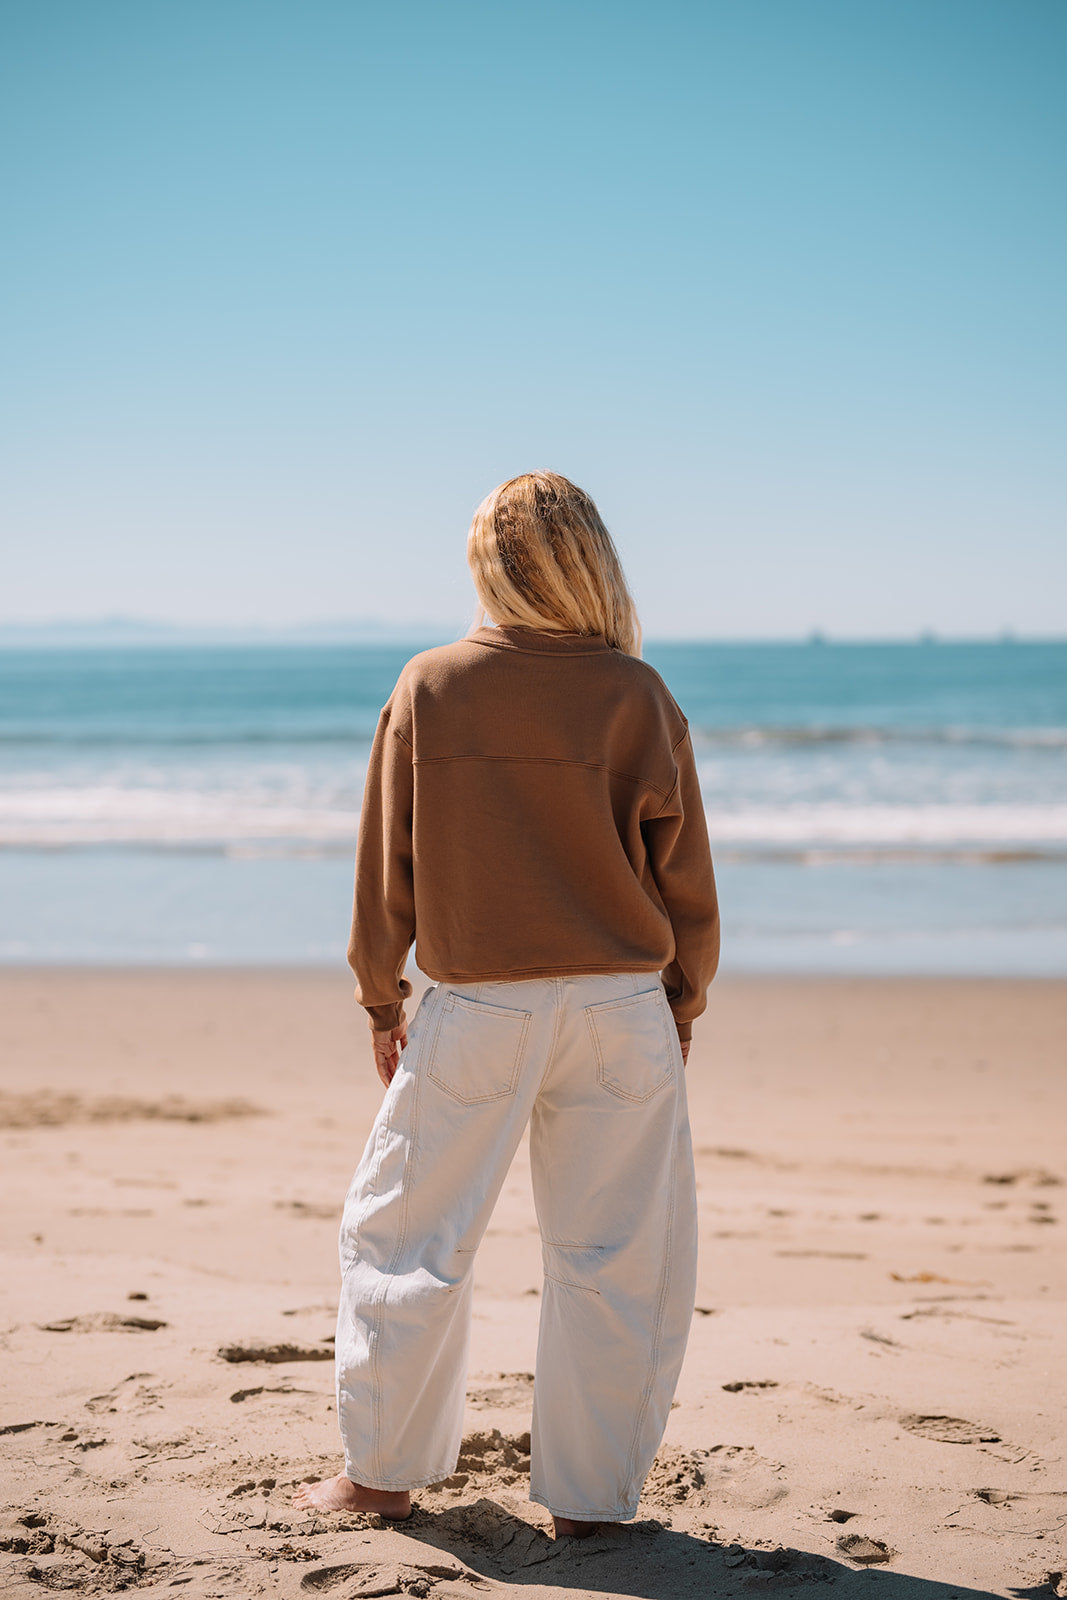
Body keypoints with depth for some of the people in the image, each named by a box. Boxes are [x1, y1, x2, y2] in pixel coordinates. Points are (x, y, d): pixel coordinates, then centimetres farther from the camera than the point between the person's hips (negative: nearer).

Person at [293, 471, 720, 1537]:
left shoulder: (429, 687, -3)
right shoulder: (634, 694, -5)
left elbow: (388, 862, 2)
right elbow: (682, 871, -1)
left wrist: (381, 1000, 13)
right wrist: (681, 1003, 11)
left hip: (473, 1010, 1)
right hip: (619, 1008, 0)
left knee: (405, 1234, 14)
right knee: (611, 1254, 9)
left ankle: (383, 1471, 22)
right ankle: (589, 1493, 15)